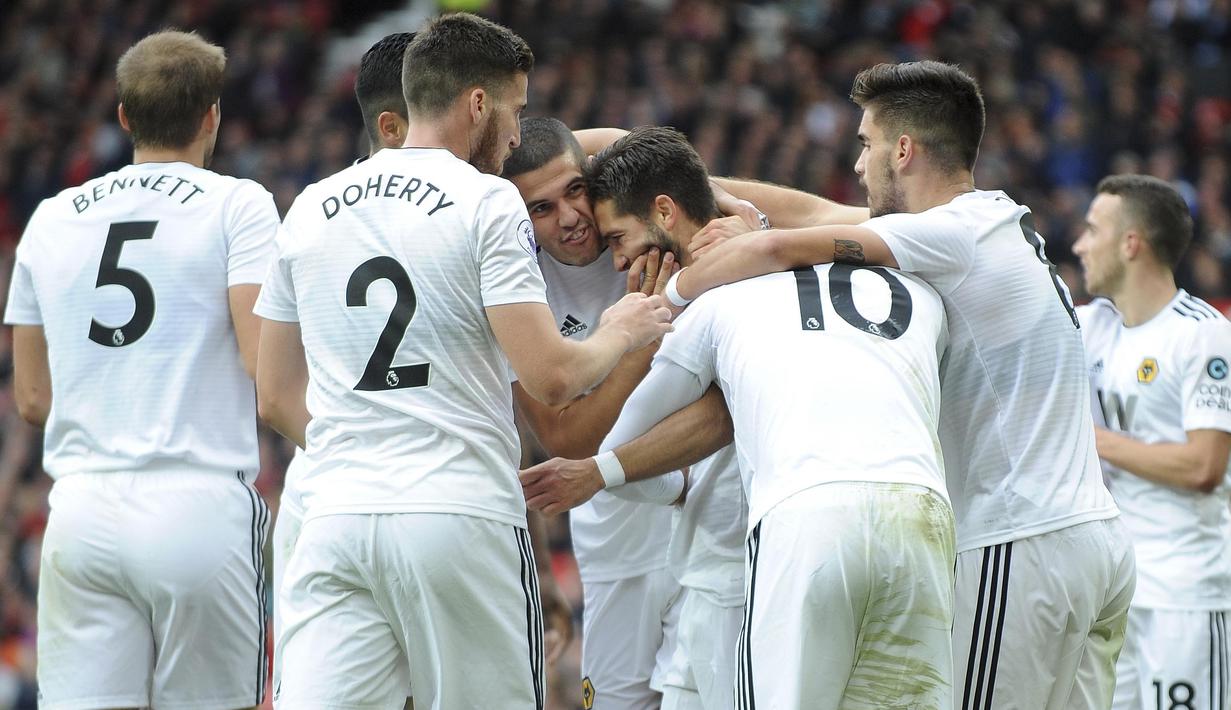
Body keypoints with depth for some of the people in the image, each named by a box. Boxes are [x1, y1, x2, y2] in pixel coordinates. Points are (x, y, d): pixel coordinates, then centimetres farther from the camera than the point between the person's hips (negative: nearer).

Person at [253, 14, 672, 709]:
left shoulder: (311, 208, 14)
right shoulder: (487, 203, -2)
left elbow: (276, 397, 19)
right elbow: (551, 377, -9)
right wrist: (620, 334, 10)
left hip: (336, 519, 4)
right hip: (464, 515, -4)